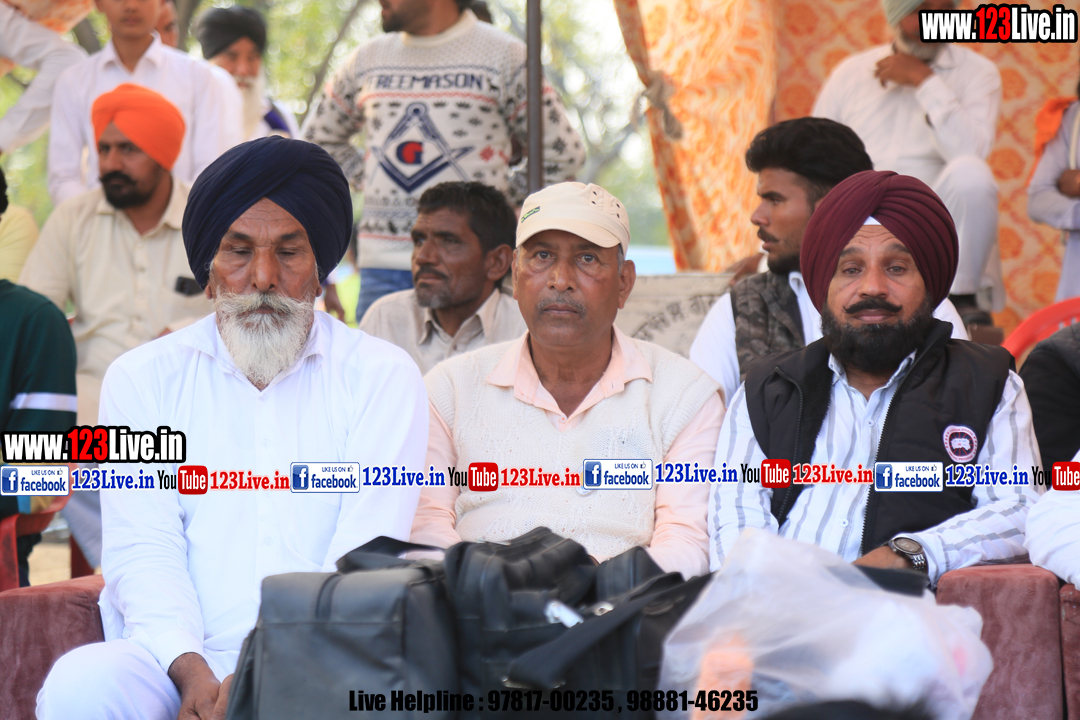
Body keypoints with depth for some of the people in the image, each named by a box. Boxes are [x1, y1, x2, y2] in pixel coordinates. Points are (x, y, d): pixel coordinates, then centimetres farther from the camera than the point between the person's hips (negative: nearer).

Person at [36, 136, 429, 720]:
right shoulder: (142, 379, 14)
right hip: (178, 663, 2)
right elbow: (142, 549, 2)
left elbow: (366, 551, -3)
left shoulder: (382, 377, 10)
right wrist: (191, 670, -18)